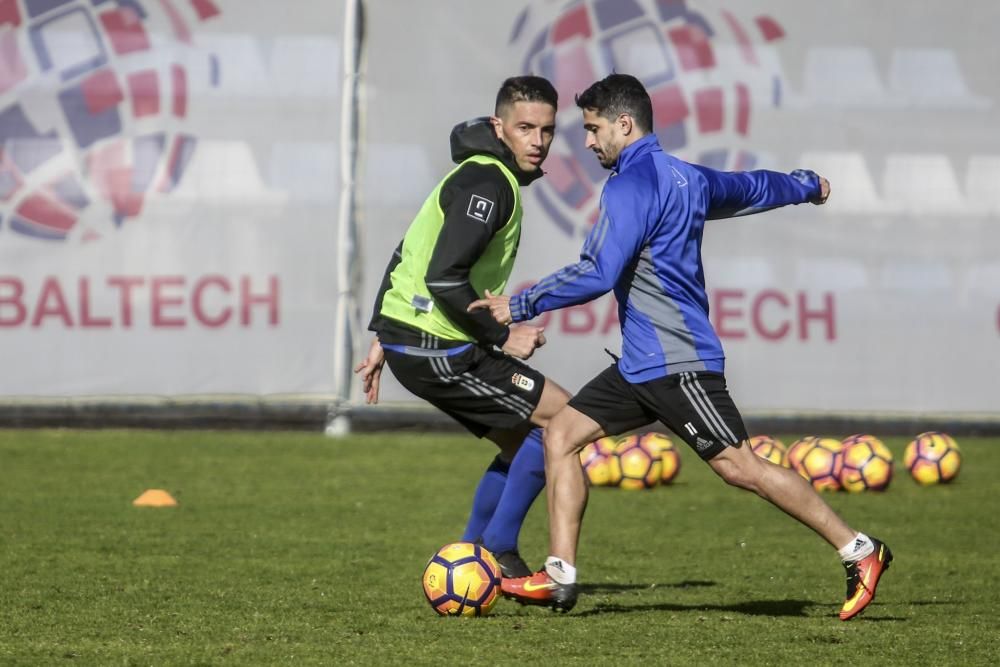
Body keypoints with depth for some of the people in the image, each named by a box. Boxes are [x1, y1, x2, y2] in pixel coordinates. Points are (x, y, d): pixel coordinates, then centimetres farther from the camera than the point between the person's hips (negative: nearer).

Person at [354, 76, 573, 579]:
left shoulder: (483, 175, 17)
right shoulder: (489, 183, -16)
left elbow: (407, 253, 22)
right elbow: (444, 278, -25)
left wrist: (382, 337, 22)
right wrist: (502, 338, -16)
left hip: (408, 338, 10)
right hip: (437, 350, -10)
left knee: (522, 441, 17)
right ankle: (498, 549, -2)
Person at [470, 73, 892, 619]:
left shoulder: (631, 185, -14)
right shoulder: (685, 177, 14)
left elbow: (596, 274, -21)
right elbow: (752, 188, 32)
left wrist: (519, 306, -12)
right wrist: (808, 185, 53)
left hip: (676, 363, -10)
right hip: (641, 364, 10)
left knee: (740, 467, -9)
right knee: (561, 433, 5)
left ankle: (859, 552, -2)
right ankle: (560, 576, 1)